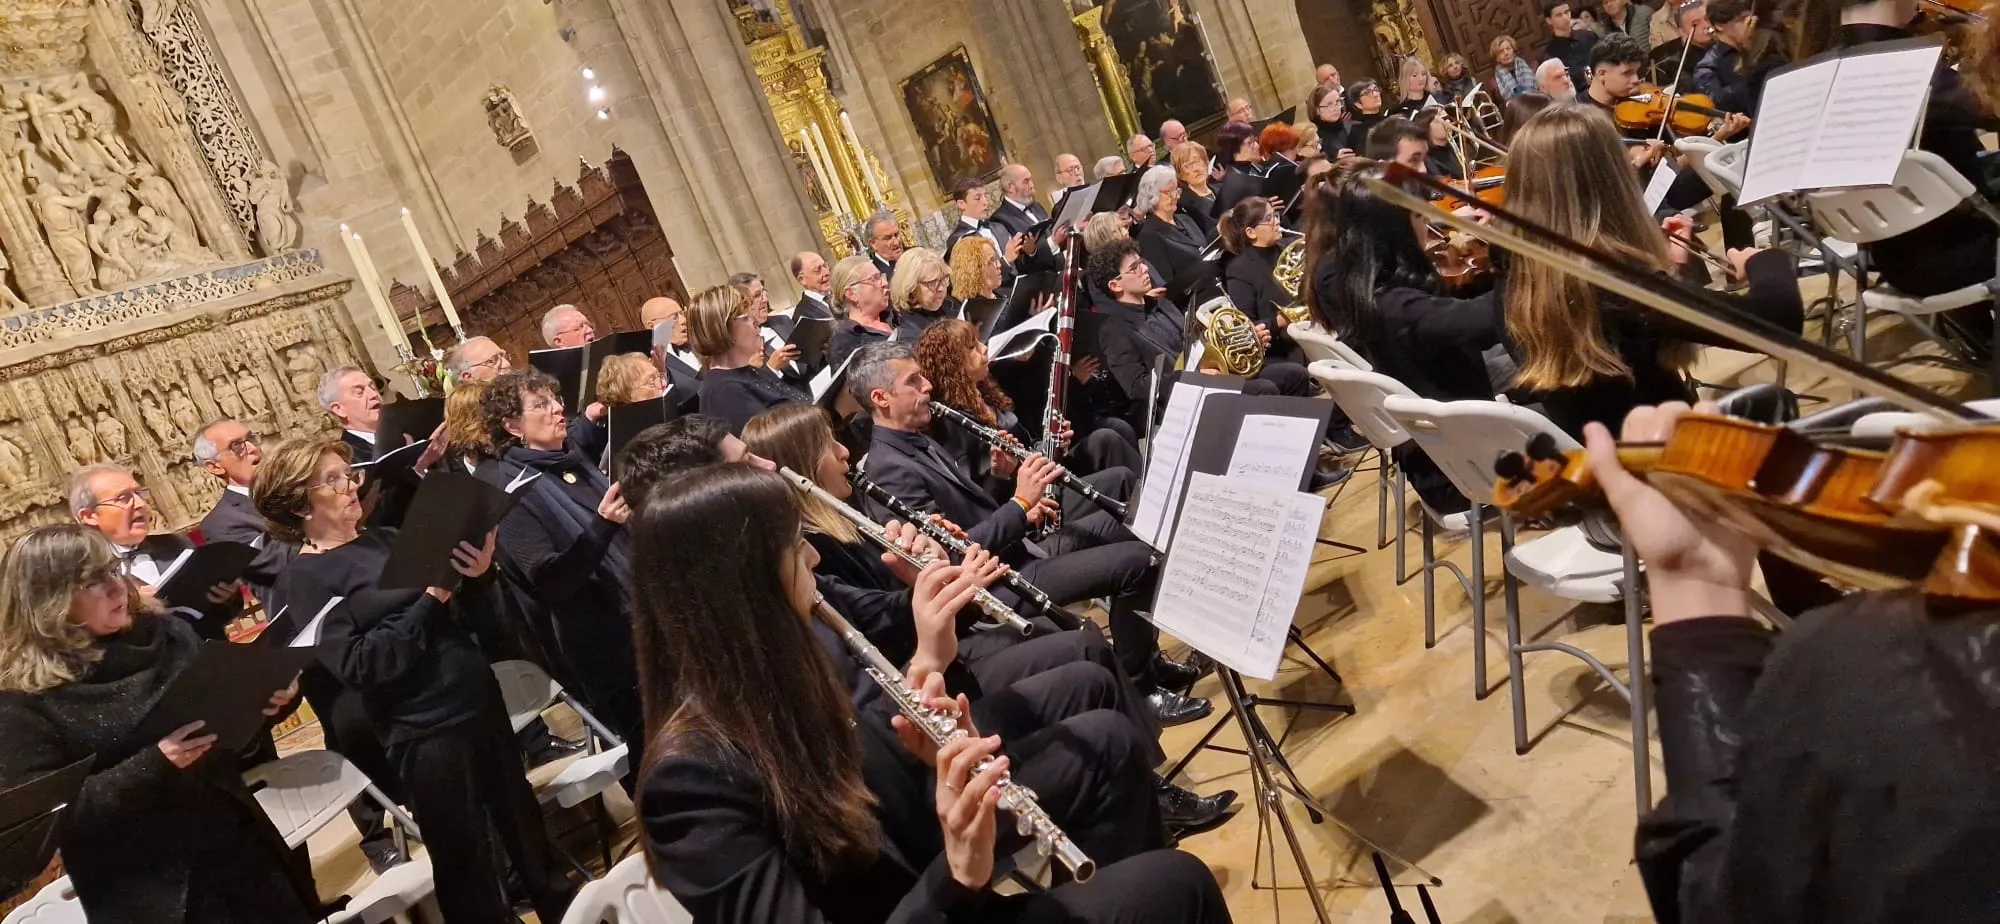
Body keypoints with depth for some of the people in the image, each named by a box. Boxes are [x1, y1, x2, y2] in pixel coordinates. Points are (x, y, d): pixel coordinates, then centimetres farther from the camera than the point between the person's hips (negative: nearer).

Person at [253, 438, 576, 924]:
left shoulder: (386, 538, 11)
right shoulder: (306, 578, -7)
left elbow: (463, 614, 10)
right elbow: (357, 665, -17)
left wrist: (476, 575, -11)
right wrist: (429, 600, -21)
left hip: (480, 700, 6)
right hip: (424, 729, -6)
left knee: (524, 823, 20)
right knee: (466, 860, 8)